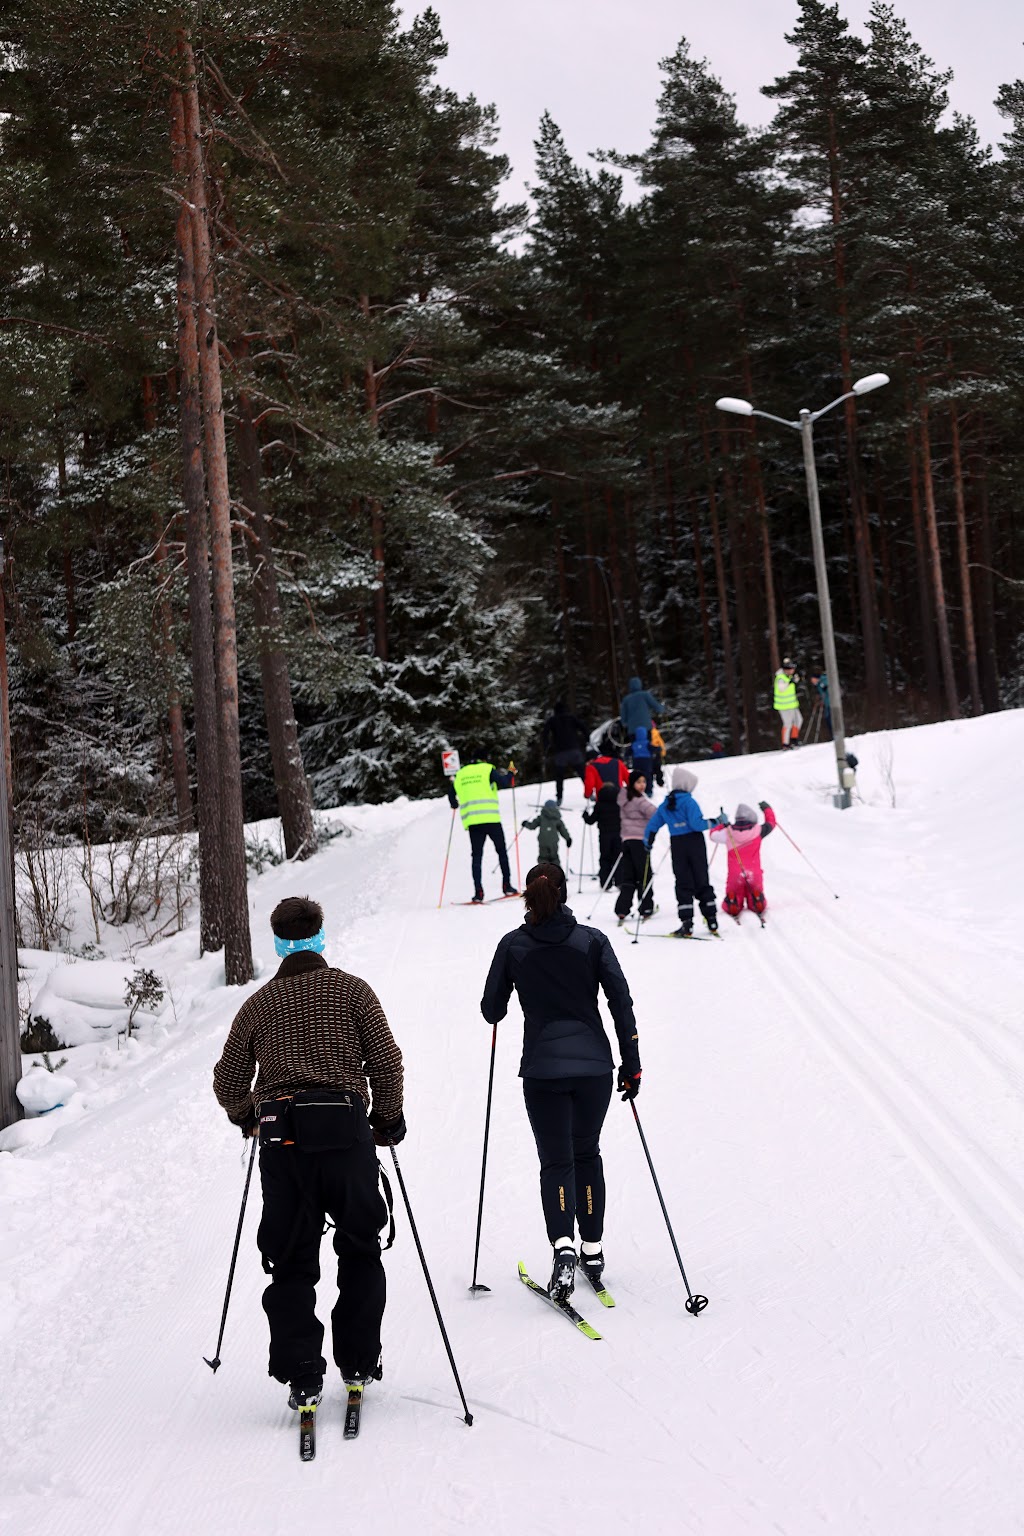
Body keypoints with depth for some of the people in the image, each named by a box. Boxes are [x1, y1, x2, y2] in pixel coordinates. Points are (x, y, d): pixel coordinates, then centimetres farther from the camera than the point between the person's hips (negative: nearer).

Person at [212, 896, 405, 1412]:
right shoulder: (351, 990, 7)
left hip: (281, 1138, 1)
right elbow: (386, 1061, -1)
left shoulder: (259, 1003, 12)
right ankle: (358, 1361, 17)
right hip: (345, 1130, -1)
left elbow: (228, 1081, 13)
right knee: (360, 1250, 14)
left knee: (291, 1260, 8)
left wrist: (245, 1117, 32)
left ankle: (301, 1376, 2)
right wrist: (389, 1119, 13)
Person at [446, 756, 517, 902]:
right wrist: (510, 774, 10)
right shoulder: (488, 769, 3)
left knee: (476, 856, 4)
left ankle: (478, 892, -7)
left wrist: (455, 804, 39)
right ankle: (507, 886, 4)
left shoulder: (460, 774, 15)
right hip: (490, 818, -3)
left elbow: (452, 796, 18)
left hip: (471, 821, 3)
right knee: (502, 851, 10)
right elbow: (503, 783, -10)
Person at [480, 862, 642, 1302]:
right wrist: (631, 1063, 3)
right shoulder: (592, 940, 0)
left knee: (556, 1160, 3)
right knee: (587, 1154, 19)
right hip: (595, 1064, 1)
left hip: (543, 1070, -1)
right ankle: (592, 1249, 22)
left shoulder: (513, 945, -1)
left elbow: (491, 1010, 4)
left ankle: (563, 1245, -19)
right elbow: (621, 1001, -3)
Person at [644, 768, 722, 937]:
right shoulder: (689, 802, -10)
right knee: (702, 882, 6)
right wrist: (715, 822, -11)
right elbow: (696, 823, -20)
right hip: (695, 843, -3)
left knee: (683, 884, 5)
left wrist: (647, 844, 23)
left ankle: (686, 924, -5)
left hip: (677, 846, 3)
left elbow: (652, 825, 11)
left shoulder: (665, 805, 7)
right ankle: (712, 920, 7)